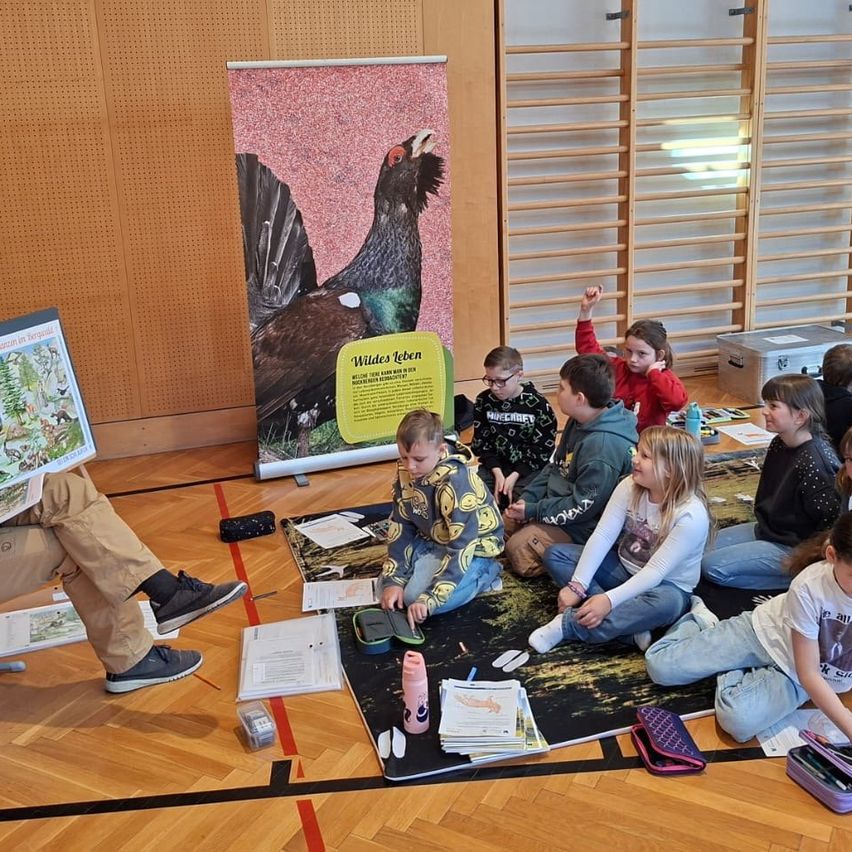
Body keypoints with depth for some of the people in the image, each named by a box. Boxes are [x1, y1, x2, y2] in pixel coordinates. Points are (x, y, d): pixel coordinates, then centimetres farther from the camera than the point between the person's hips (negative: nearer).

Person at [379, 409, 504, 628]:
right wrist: (393, 580, -14)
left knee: (415, 597, -23)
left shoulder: (457, 482, -33)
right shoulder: (405, 472, -12)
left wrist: (429, 599, -39)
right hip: (431, 540, 7)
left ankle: (484, 573, -3)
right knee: (386, 585, -7)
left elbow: (460, 549, -34)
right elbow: (400, 527, -5)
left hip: (472, 548, -7)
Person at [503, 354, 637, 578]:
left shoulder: (604, 447, -31)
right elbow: (554, 467, 11)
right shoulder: (580, 422, 1)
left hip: (582, 528, -10)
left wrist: (532, 511, -17)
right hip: (556, 503, 10)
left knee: (518, 549, -19)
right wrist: (526, 498, -1)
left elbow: (582, 508, -26)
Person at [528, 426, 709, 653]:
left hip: (665, 585, -5)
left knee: (667, 602, -41)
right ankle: (627, 628, -24)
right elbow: (602, 535, -16)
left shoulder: (692, 515, -27)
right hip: (624, 568, 6)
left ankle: (568, 624, -31)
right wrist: (577, 585, -26)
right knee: (555, 555, -10)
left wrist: (610, 600, -40)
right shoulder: (630, 486, -12)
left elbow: (656, 571, -30)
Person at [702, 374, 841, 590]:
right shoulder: (779, 444, 0)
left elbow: (831, 521, -24)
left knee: (713, 566, -18)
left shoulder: (813, 462, -27)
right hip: (766, 529, 10)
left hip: (792, 548, -10)